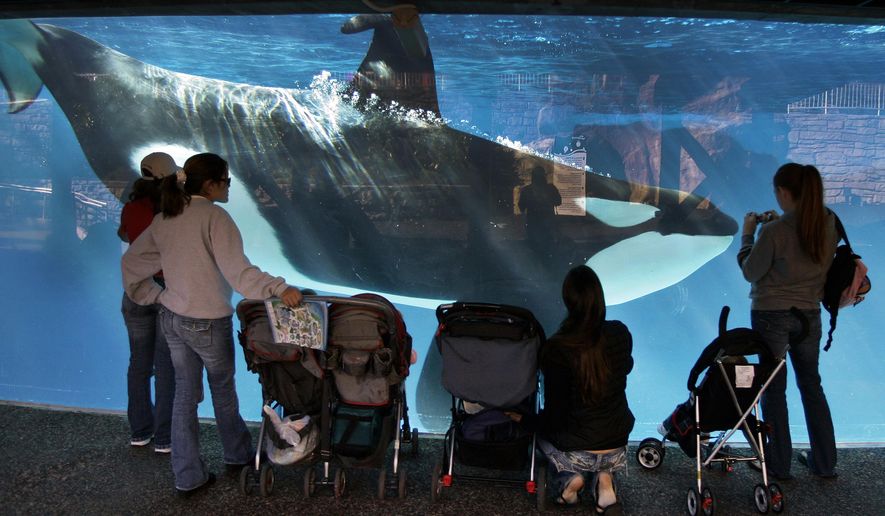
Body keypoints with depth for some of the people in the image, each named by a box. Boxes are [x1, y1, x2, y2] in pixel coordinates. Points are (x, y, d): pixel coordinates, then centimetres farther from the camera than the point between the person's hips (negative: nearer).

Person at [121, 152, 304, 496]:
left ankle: (188, 477, 20)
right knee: (223, 390, 15)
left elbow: (131, 261, 13)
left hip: (172, 318, 6)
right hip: (208, 323, -6)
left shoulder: (165, 218, 5)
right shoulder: (213, 216, -19)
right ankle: (237, 456, 35)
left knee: (185, 394, 13)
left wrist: (156, 296, 16)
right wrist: (279, 289, -32)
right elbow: (237, 270, -28)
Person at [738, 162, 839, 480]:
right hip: (809, 315, 5)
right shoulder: (829, 224, -4)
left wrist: (748, 232, -2)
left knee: (774, 388, 9)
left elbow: (750, 273, -11)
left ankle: (780, 464, 20)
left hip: (772, 316, -5)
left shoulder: (773, 231, -21)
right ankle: (824, 463, 29)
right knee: (811, 384, 19)